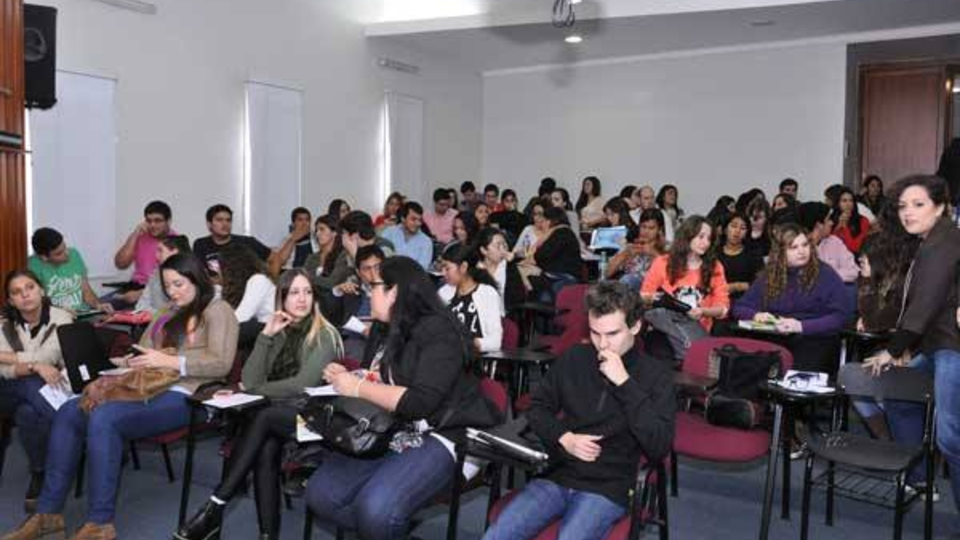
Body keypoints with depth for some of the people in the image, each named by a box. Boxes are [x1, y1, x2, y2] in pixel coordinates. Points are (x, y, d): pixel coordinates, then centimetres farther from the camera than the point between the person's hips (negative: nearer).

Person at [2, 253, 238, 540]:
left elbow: (220, 363, -12)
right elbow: (141, 356, 20)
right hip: (147, 390, 8)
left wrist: (168, 361, -16)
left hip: (183, 396, -8)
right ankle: (49, 513, -5)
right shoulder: (167, 317, 27)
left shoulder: (217, 311, 2)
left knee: (104, 418, -29)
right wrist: (127, 361, -2)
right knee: (69, 412, -9)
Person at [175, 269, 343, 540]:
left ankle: (215, 508, -28)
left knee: (262, 418, -31)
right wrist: (265, 335, -8)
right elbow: (250, 380, 1)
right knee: (265, 449, -30)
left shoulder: (324, 335, -2)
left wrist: (256, 391, -1)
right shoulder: (278, 333, 14)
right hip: (276, 414, 4)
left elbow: (304, 384, -13)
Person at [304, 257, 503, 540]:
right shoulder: (383, 329, 12)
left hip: (435, 436, -8)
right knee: (320, 495, -8)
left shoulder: (437, 332, -14)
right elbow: (372, 381, 24)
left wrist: (358, 387, -16)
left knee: (375, 509, -30)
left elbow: (420, 402, -23)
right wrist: (344, 377, 2)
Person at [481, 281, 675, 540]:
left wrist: (625, 384, -18)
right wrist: (563, 437, -5)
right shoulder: (574, 358, 9)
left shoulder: (656, 376, -1)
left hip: (608, 488, -3)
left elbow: (659, 448, -12)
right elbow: (537, 408, 15)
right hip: (557, 474, 3)